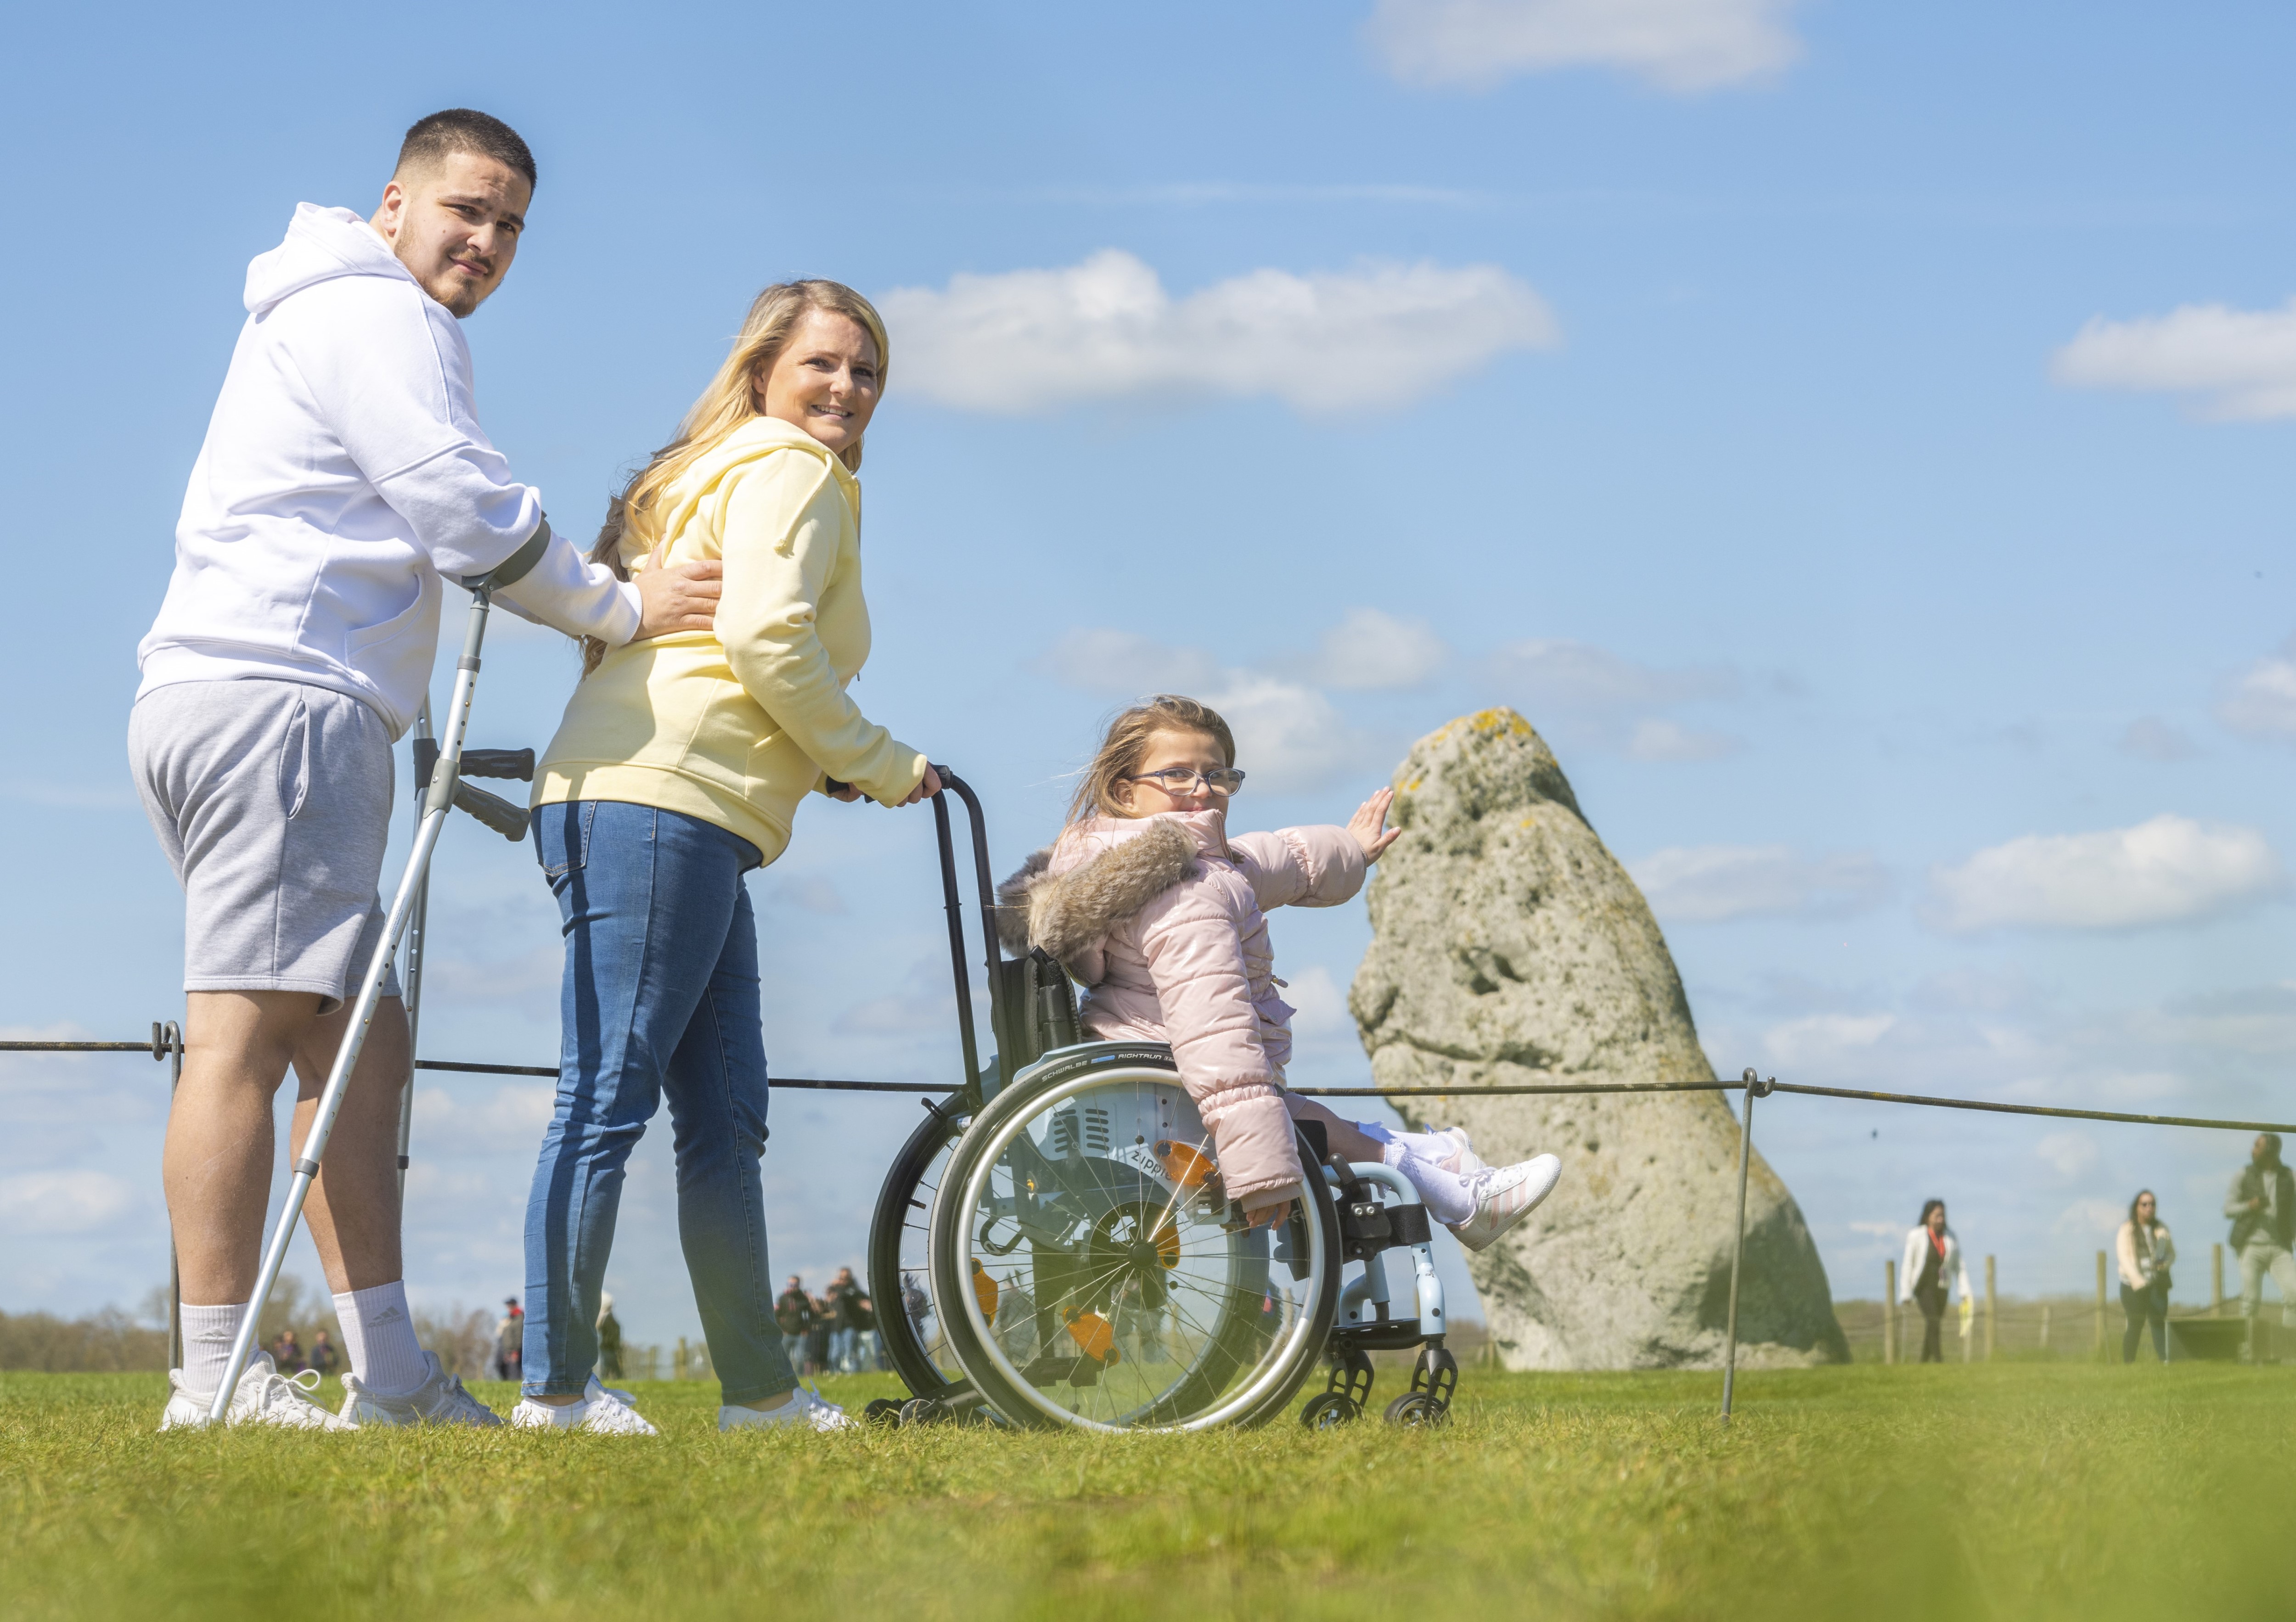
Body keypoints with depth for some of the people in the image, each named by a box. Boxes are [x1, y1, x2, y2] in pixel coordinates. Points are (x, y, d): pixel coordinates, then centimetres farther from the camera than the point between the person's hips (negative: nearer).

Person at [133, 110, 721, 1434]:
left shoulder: (328, 320, 31)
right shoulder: (372, 315, -3)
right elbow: (472, 516, -11)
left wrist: (431, 753, 33)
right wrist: (621, 608, 3)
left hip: (242, 707, 11)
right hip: (276, 699, -11)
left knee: (360, 1038, 8)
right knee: (249, 1023, -16)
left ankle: (391, 1376, 5)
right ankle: (215, 1380, -21)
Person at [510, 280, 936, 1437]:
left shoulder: (715, 475, 31)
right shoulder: (793, 473, 0)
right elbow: (769, 641, -14)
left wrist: (819, 765, 18)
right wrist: (883, 767, -3)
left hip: (682, 821, 11)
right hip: (662, 808, -11)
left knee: (725, 1116, 11)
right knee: (608, 1097, -10)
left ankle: (760, 1391, 15)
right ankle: (554, 1388, -11)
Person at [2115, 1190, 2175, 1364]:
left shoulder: (2162, 1229, 13)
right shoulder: (2127, 1230, 2)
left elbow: (2172, 1253, 14)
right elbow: (2124, 1257, -6)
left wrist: (2165, 1262, -11)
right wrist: (2138, 1281, -20)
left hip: (2157, 1283, 3)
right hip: (2133, 1285, -3)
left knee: (2159, 1322, -10)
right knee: (2135, 1325, -4)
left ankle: (2164, 1360, -20)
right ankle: (2128, 1363, 1)